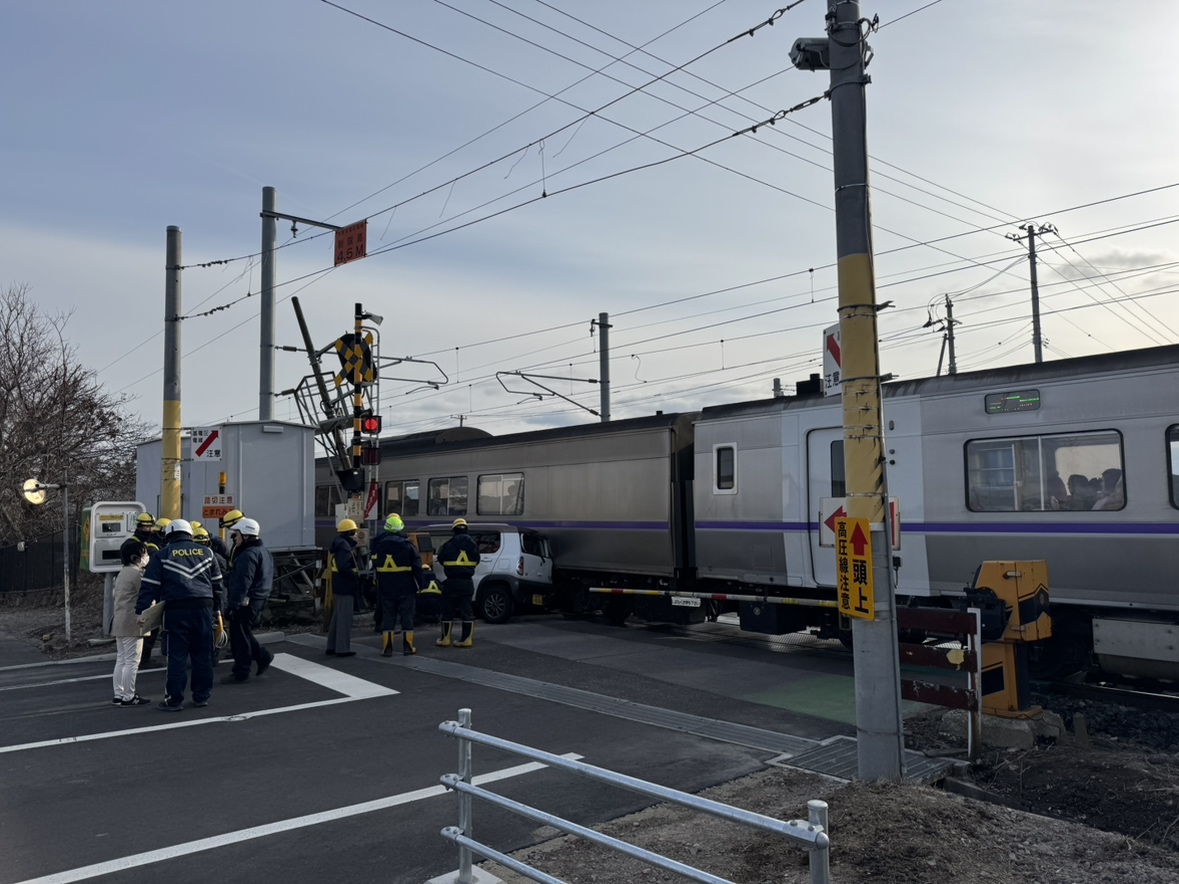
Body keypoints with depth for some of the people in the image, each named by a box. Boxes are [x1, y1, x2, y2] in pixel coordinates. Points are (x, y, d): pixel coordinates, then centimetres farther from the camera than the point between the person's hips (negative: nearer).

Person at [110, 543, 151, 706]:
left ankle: (119, 695, 16)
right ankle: (128, 697, -2)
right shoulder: (137, 573, -14)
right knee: (132, 661, -5)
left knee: (121, 660, 13)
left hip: (119, 623, 10)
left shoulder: (122, 573, 17)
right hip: (131, 624, -10)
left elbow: (116, 595, 21)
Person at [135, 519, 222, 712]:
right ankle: (201, 696, 17)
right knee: (203, 654, 10)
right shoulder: (206, 552, 14)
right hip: (203, 608, 2)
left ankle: (174, 699, 6)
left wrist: (141, 610, -2)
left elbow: (149, 586, -2)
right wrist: (216, 608, 21)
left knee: (177, 656, 2)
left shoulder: (162, 555, 5)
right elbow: (217, 584, 15)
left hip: (177, 609, -2)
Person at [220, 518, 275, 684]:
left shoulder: (248, 554, -19)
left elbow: (242, 583, -24)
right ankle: (263, 656, 20)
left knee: (239, 637, -1)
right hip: (258, 600, 10)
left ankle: (240, 673, 6)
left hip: (245, 603, -10)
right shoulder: (263, 551, 14)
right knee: (244, 634, 20)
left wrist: (233, 604, -23)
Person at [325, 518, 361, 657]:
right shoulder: (343, 545, -17)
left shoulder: (339, 544, 15)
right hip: (345, 586, -11)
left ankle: (332, 646, 24)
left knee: (337, 616, 17)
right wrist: (356, 576, -17)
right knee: (344, 617, -5)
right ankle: (343, 648, -2)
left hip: (339, 585, 11)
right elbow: (344, 568, -26)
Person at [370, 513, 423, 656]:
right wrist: (420, 583, -1)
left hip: (385, 589, 2)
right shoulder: (408, 545, -8)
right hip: (406, 589, -2)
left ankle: (387, 648, 5)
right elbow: (417, 566, -7)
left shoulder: (378, 545, -1)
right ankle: (408, 647, 9)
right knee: (407, 617, 7)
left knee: (388, 617, 7)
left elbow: (374, 565, 12)